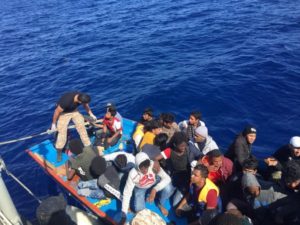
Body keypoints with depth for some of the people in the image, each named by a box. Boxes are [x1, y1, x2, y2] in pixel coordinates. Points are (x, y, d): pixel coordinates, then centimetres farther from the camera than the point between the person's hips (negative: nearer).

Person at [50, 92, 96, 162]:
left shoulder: (82, 97, -26)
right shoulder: (66, 100, -41)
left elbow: (86, 106, 0)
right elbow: (57, 111, -26)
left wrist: (91, 114, 2)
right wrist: (53, 124, -17)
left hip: (74, 110, 5)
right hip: (63, 113, -4)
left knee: (82, 127, -5)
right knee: (62, 131, -12)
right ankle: (59, 153, 5)